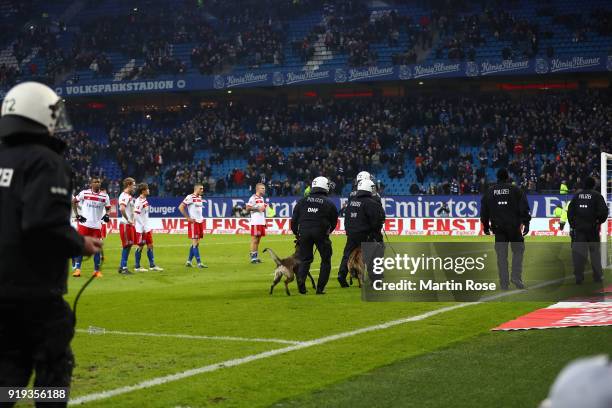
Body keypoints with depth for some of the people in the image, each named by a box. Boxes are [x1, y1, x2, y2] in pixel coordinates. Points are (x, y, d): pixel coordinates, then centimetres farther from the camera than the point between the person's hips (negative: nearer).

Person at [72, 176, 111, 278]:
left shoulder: (104, 196, 2)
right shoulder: (84, 193, -2)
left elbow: (108, 208, 12)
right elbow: (73, 202, 8)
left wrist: (106, 215, -9)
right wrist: (77, 215, 0)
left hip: (97, 225, 1)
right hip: (84, 224, -1)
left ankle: (97, 270, 11)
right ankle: (77, 268, 6)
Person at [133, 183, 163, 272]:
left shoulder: (145, 200, 10)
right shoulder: (139, 201, -18)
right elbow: (136, 215, -22)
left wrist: (147, 225, 17)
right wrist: (143, 226, -21)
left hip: (147, 227, 9)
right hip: (140, 228, -9)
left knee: (150, 246, 11)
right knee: (140, 247, -1)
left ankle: (152, 265, 18)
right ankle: (137, 267, 9)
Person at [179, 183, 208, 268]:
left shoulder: (200, 197, 14)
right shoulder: (190, 197, -12)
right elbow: (180, 207, -15)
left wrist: (201, 217, 13)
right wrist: (188, 218, -15)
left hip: (200, 222, 9)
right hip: (193, 222, -8)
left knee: (196, 243, 10)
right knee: (195, 242, -8)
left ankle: (189, 261, 19)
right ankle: (199, 263, -9)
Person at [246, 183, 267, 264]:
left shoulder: (262, 198, 17)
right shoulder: (253, 198, -10)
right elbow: (248, 208, -16)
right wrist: (257, 208, -17)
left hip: (262, 222, 8)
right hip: (255, 222, -8)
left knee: (258, 239, 10)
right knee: (254, 239, -6)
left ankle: (256, 256, 15)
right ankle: (253, 257, -3)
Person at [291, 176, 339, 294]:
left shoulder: (302, 201, 9)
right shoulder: (329, 204, 4)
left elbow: (294, 219, 9)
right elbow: (334, 223, 11)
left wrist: (296, 233, 22)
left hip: (304, 232, 2)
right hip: (321, 233, -2)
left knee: (305, 259, 16)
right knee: (326, 260, 11)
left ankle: (300, 279, -8)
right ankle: (320, 288, 6)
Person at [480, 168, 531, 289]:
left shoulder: (489, 191, 8)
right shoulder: (515, 190, 0)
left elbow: (484, 210, 11)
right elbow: (524, 208, -5)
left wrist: (485, 225, 19)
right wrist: (526, 223, -2)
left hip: (498, 227, 2)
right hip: (514, 226, -2)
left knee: (501, 255, 4)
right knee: (518, 250, 10)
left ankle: (504, 283, 3)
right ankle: (516, 276, -6)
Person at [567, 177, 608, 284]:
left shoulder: (577, 195, 6)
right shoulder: (597, 196, -4)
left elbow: (570, 210, 7)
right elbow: (604, 210, -13)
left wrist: (572, 225, 14)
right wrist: (600, 220, 5)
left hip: (578, 227, 2)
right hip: (592, 227, -2)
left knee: (579, 251, 2)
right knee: (594, 251, 9)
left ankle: (578, 276, -2)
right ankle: (597, 276, 11)